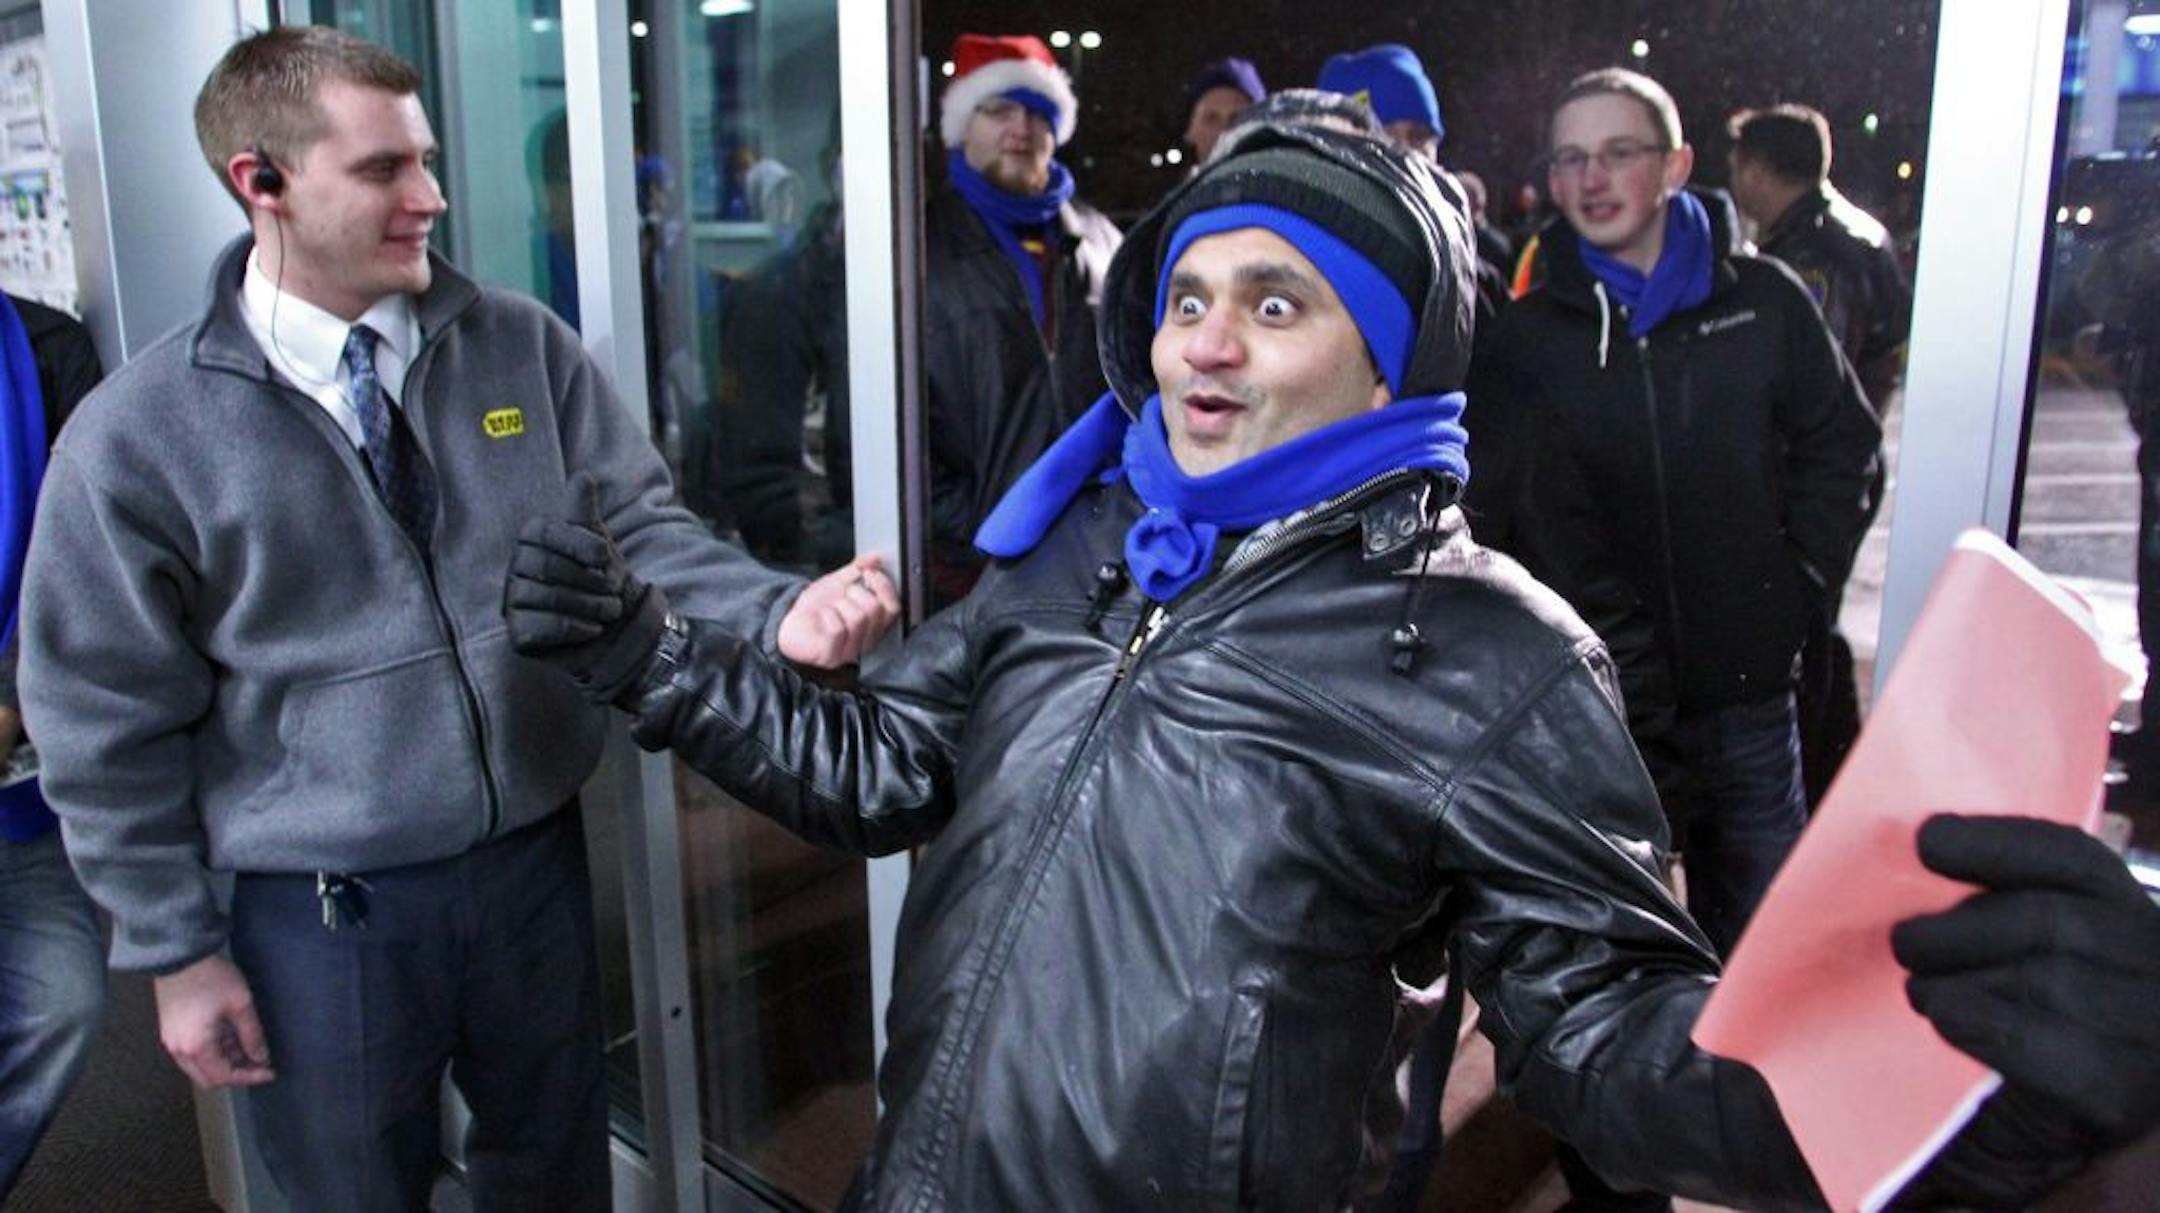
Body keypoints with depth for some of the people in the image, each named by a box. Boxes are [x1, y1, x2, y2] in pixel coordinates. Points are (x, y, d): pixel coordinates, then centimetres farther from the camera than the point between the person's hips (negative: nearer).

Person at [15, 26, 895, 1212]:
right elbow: (110, 724, -5)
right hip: (320, 910, -2)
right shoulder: (135, 435, -11)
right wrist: (175, 950, -3)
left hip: (534, 862, 3)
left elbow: (637, 528, -6)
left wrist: (775, 613, -26)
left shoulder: (525, 347, -5)